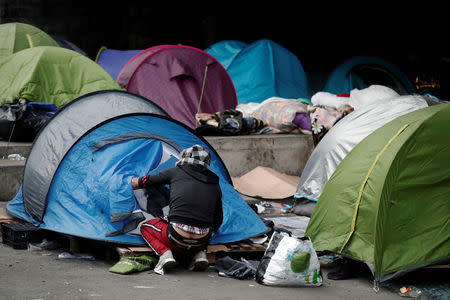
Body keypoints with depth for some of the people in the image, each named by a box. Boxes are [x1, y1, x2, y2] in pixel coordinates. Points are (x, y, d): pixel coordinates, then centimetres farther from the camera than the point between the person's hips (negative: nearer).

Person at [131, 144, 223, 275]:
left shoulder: (175, 172, 9)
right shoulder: (215, 184, 15)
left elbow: (137, 183, 18)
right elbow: (218, 220, 23)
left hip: (177, 239, -4)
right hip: (201, 242, 4)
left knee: (145, 227, 24)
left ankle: (165, 254, -2)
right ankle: (200, 254, 11)